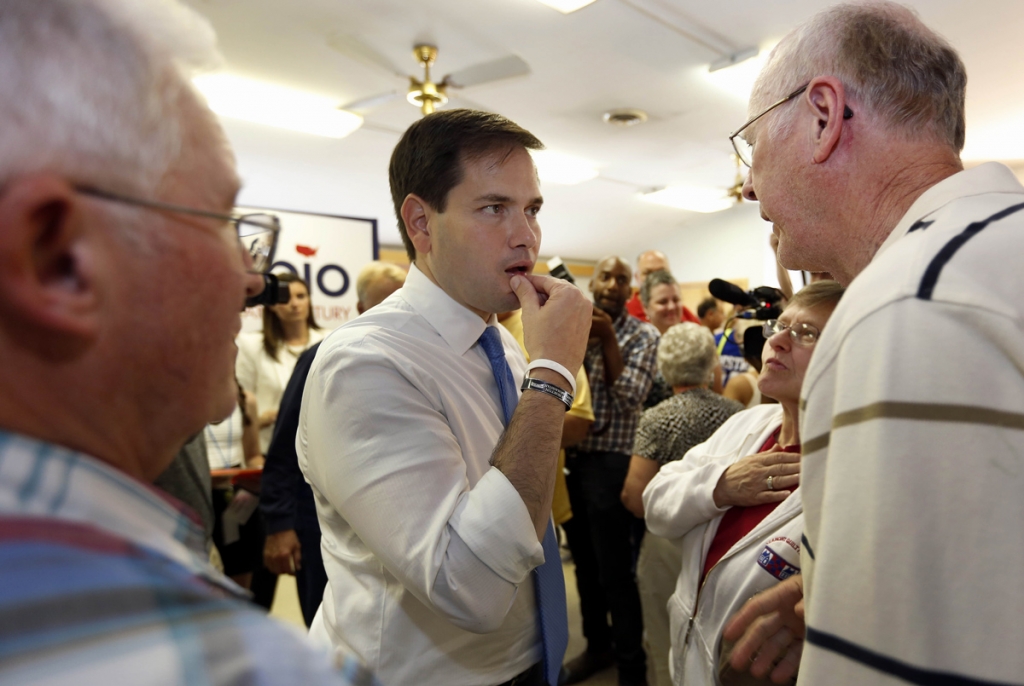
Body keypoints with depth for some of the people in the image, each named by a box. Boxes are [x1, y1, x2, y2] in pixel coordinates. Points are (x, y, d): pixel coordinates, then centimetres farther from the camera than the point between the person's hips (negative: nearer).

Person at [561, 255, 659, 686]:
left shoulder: (643, 336, -4)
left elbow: (631, 399, -15)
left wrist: (608, 339, -19)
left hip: (610, 463, -5)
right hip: (569, 458, 5)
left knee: (615, 570, 0)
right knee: (584, 562, 16)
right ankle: (597, 644, 35)